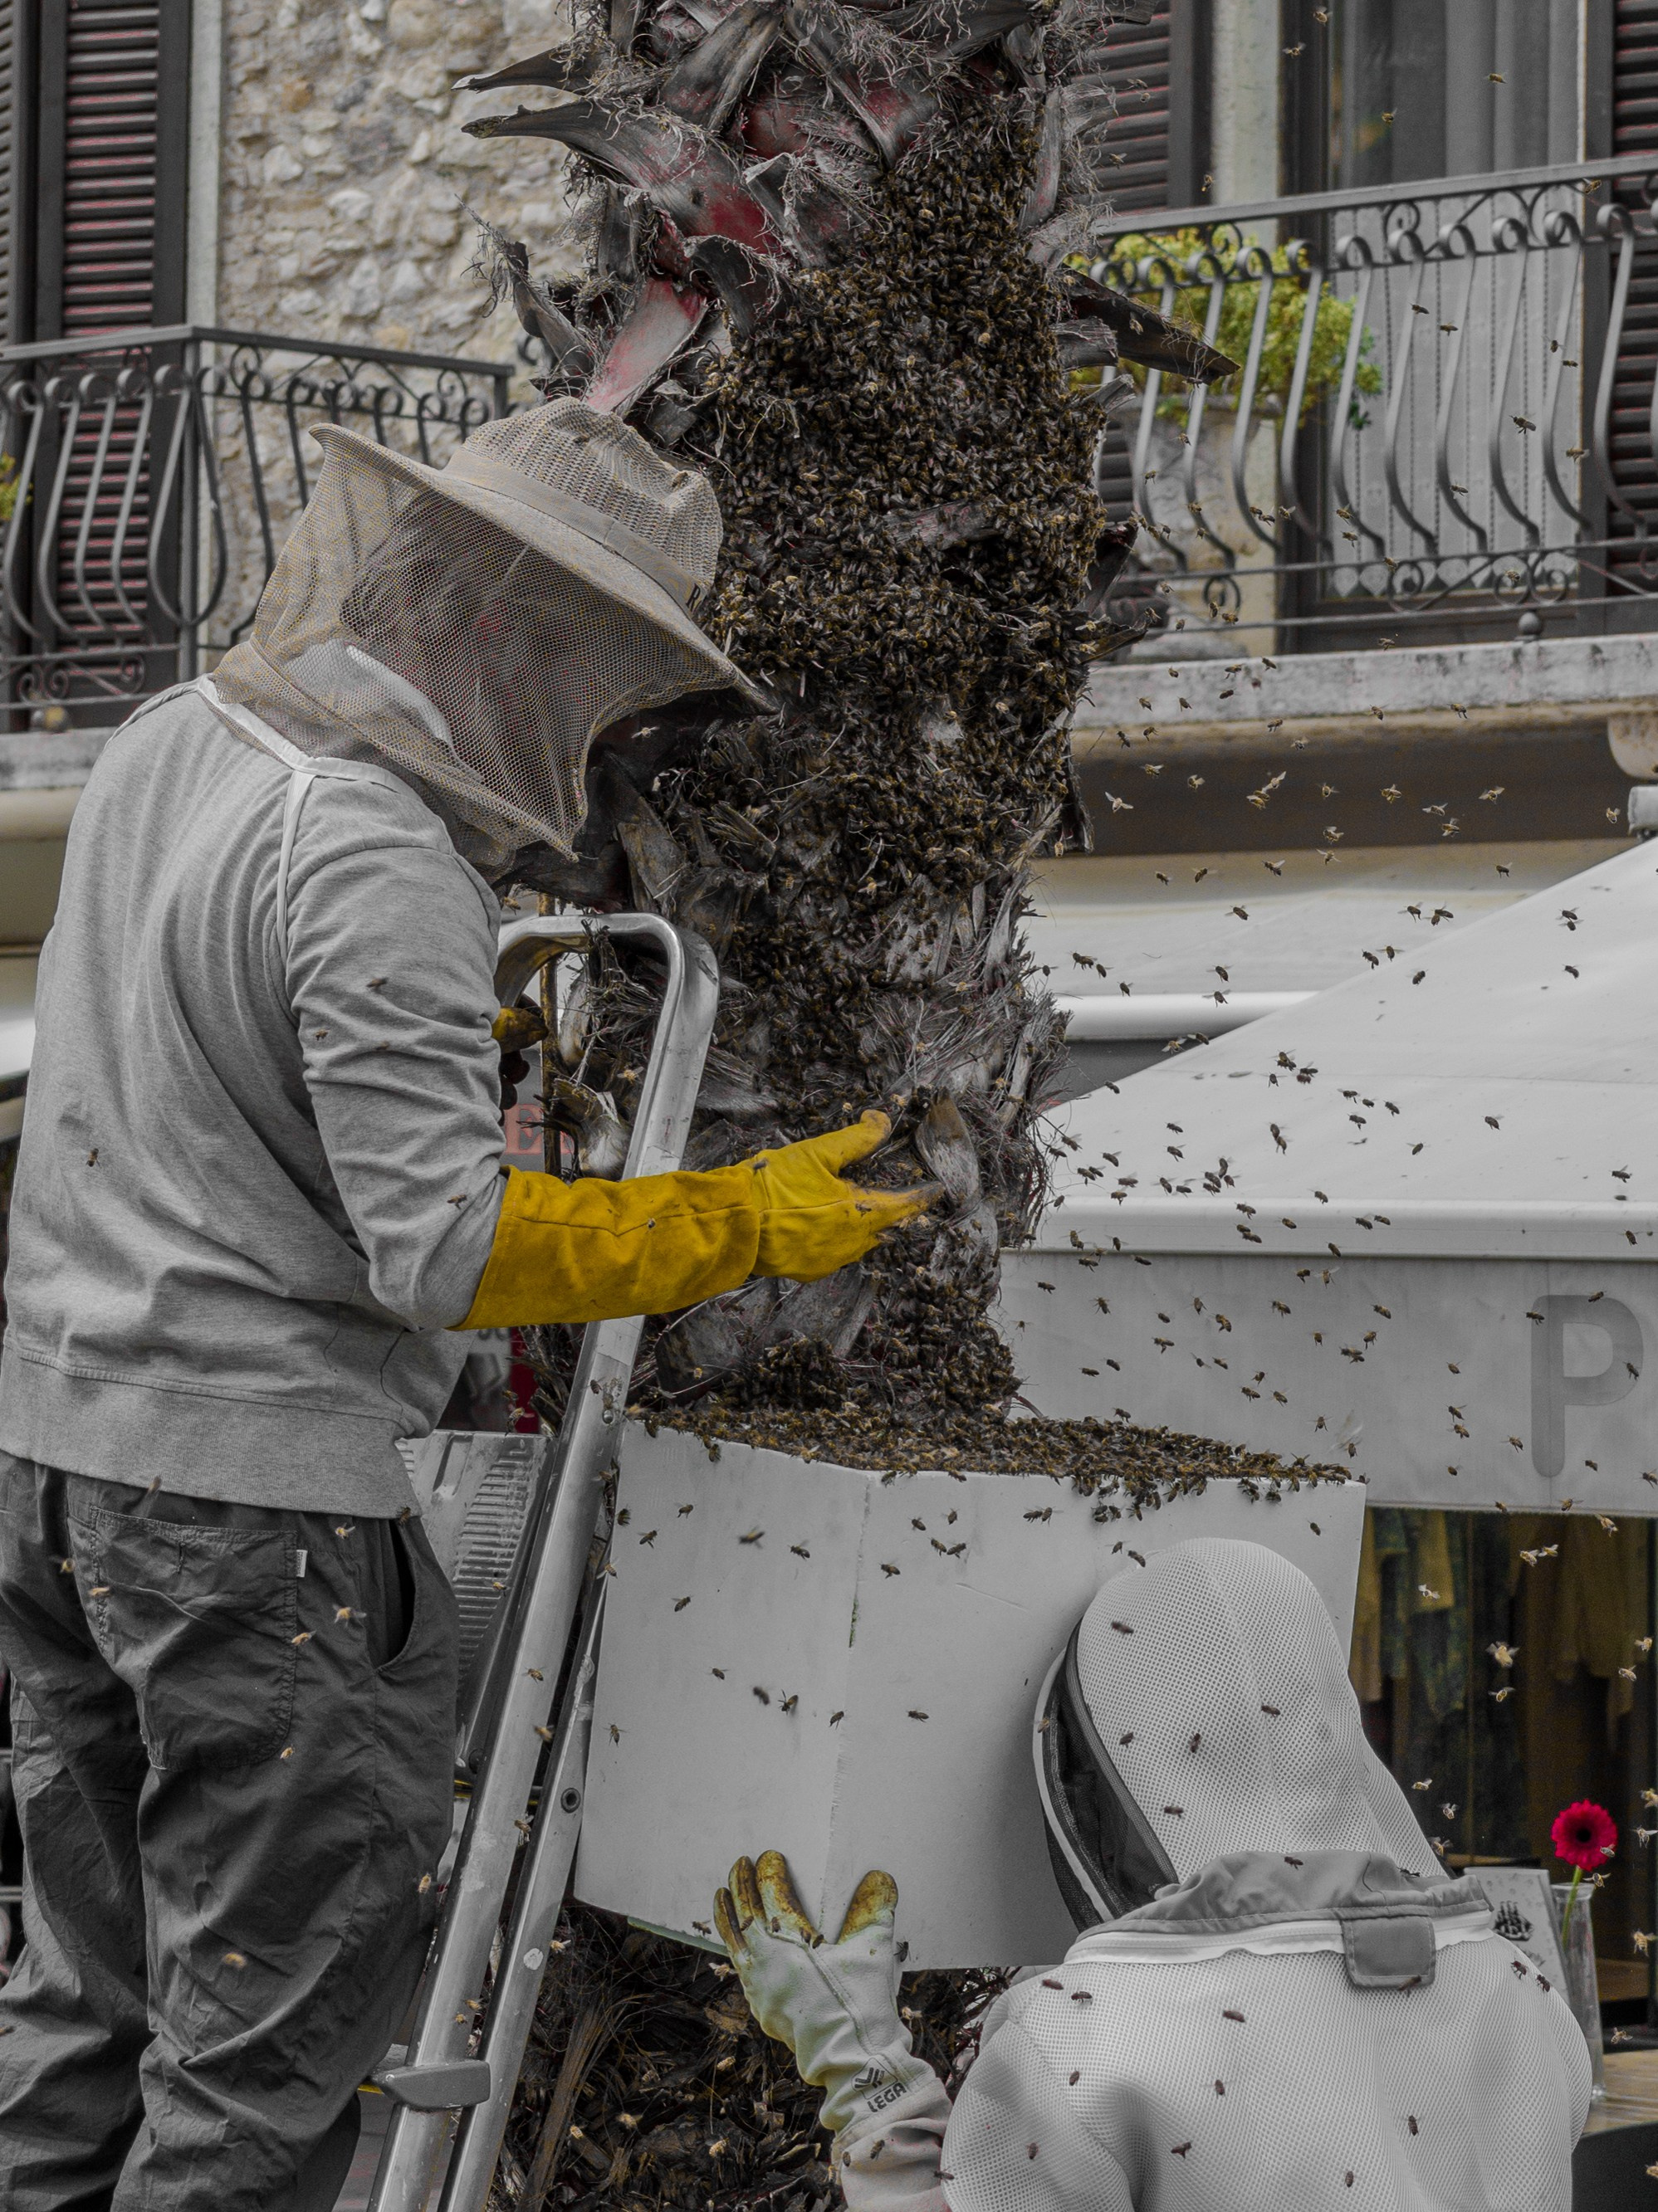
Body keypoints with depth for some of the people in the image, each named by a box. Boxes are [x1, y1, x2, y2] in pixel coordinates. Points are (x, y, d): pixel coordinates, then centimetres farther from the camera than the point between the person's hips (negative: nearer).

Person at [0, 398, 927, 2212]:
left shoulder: (171, 737, 7)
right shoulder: (375, 862, -20)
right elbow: (446, 1249, -23)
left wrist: (441, 1033, 23)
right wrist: (744, 1228, -13)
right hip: (253, 1480, -9)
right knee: (281, 2010, 1)